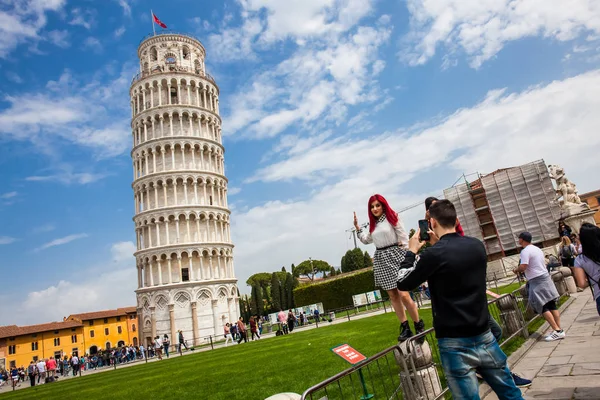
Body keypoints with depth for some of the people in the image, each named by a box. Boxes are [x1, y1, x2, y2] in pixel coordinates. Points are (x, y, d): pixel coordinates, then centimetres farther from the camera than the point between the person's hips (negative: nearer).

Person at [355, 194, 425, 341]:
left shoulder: (392, 217, -2)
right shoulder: (373, 224, 14)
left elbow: (403, 237, -5)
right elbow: (367, 240, 26)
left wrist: (404, 256, -9)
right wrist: (357, 227, 16)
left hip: (394, 255, -6)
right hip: (381, 259, 6)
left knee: (403, 294, -11)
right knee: (393, 296, 6)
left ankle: (419, 325, 6)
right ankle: (405, 327, 14)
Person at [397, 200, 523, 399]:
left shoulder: (434, 254, -17)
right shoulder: (477, 246, 0)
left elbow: (403, 283, -4)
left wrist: (411, 251, 6)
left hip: (455, 344, -5)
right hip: (484, 336, 6)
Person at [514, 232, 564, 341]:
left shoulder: (525, 251, -14)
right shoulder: (537, 249, 15)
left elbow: (522, 267, -23)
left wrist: (516, 270, -2)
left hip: (536, 281, -9)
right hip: (545, 277, 9)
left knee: (542, 307, -5)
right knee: (552, 305, 8)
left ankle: (557, 331, -8)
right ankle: (559, 330, 10)